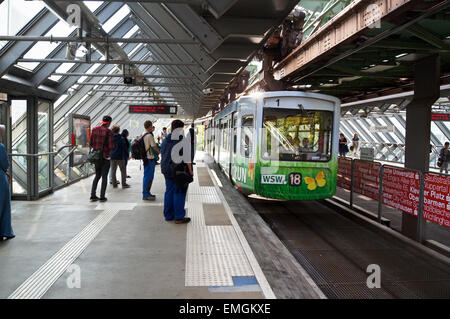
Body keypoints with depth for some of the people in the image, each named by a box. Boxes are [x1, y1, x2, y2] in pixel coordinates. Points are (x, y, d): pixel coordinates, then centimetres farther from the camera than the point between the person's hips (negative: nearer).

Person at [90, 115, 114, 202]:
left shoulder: (94, 129, 2)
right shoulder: (108, 132, -14)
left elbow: (91, 143, 6)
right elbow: (111, 147, -16)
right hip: (105, 157, -5)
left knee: (97, 175, 17)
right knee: (104, 177, 5)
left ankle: (93, 195, 13)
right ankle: (102, 197, 7)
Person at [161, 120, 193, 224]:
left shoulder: (165, 140, 9)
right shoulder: (183, 141, -14)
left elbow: (162, 155, 15)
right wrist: (190, 171, -10)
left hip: (167, 171, 7)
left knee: (169, 191, 15)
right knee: (179, 193, 0)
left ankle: (168, 215, 22)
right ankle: (179, 217, 6)